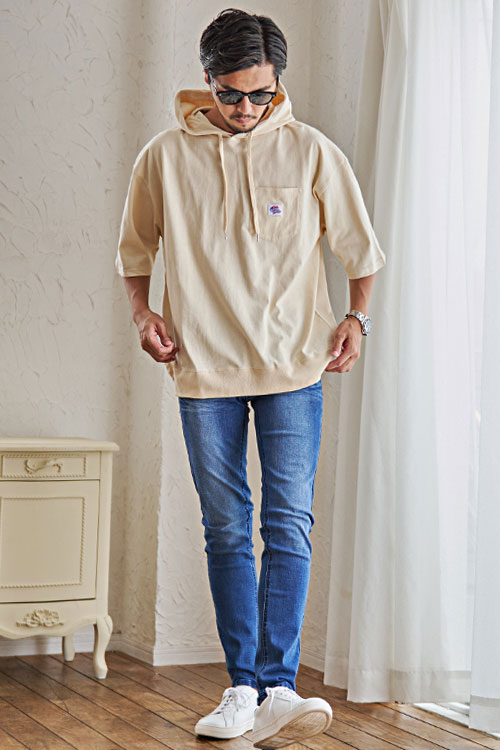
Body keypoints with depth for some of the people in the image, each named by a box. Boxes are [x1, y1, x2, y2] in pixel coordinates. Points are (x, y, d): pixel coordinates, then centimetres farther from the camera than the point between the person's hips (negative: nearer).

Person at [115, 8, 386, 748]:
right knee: (226, 531, 5)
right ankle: (242, 687, 13)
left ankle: (277, 689, -7)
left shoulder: (311, 151, 1)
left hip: (293, 366, -1)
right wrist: (143, 311, 0)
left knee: (288, 523, -8)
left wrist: (357, 316, -2)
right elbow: (135, 249, 16)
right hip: (204, 368, 1)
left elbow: (361, 246, 11)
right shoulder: (165, 156, 2)